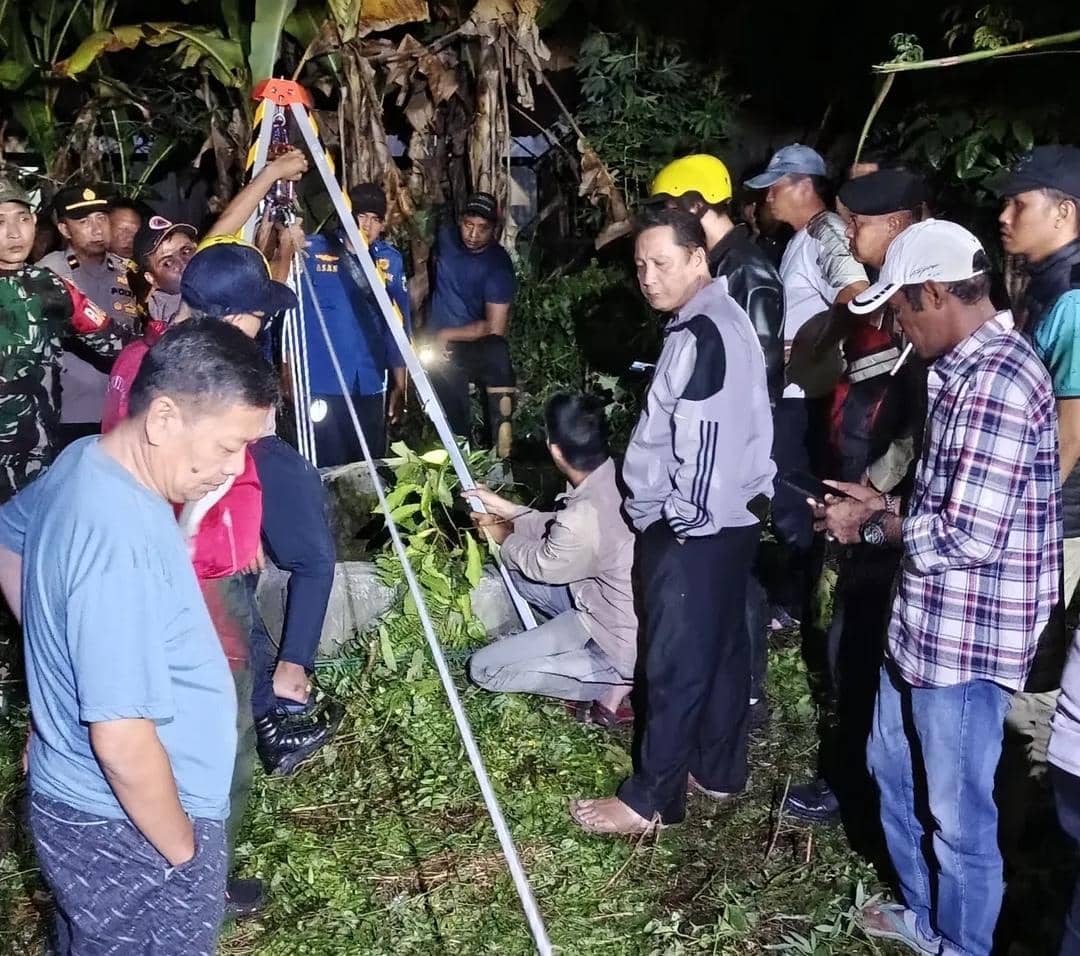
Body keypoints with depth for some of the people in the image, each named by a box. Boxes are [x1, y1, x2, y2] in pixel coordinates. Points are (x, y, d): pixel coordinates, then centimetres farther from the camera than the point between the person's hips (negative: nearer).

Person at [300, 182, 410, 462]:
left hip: (370, 388, 3)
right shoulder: (312, 250, -3)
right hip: (320, 386, -3)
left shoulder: (390, 260, 7)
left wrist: (399, 386, 10)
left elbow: (398, 326, 10)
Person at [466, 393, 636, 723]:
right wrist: (504, 508, 15)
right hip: (643, 618, 9)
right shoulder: (618, 478, -8)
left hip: (623, 640, -8)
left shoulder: (583, 519, -32)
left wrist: (506, 538, 11)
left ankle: (611, 680, -4)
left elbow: (542, 564, -9)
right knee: (516, 568, 19)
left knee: (484, 668, -4)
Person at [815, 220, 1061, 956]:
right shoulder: (970, 368, 9)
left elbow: (970, 535, -27)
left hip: (968, 639, -10)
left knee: (957, 812, 9)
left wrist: (873, 527, -13)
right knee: (893, 768, 25)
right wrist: (886, 506, 6)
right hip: (927, 625, 10)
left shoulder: (995, 381, -24)